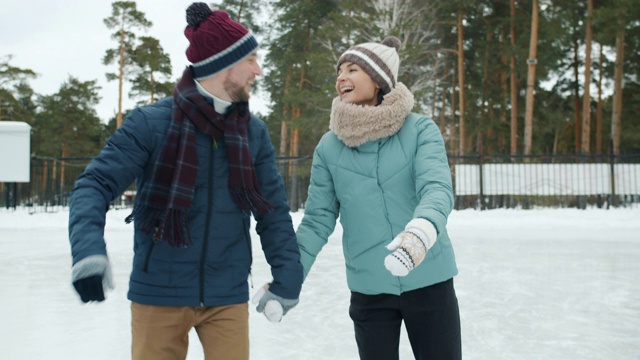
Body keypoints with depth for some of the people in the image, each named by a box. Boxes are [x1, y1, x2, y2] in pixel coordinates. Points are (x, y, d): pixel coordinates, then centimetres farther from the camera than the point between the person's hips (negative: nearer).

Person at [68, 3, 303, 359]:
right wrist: (88, 250, -28)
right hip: (158, 294, -2)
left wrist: (287, 279, 0)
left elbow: (274, 212, 6)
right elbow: (96, 184, -11)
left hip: (228, 298, 3)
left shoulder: (254, 132, 3)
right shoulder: (151, 122, -8)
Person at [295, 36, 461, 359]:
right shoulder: (329, 147, 0)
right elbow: (317, 220, 1)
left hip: (428, 282, -2)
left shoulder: (420, 130, -7)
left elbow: (437, 188, -21)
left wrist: (423, 229, -43)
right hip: (368, 290, 2)